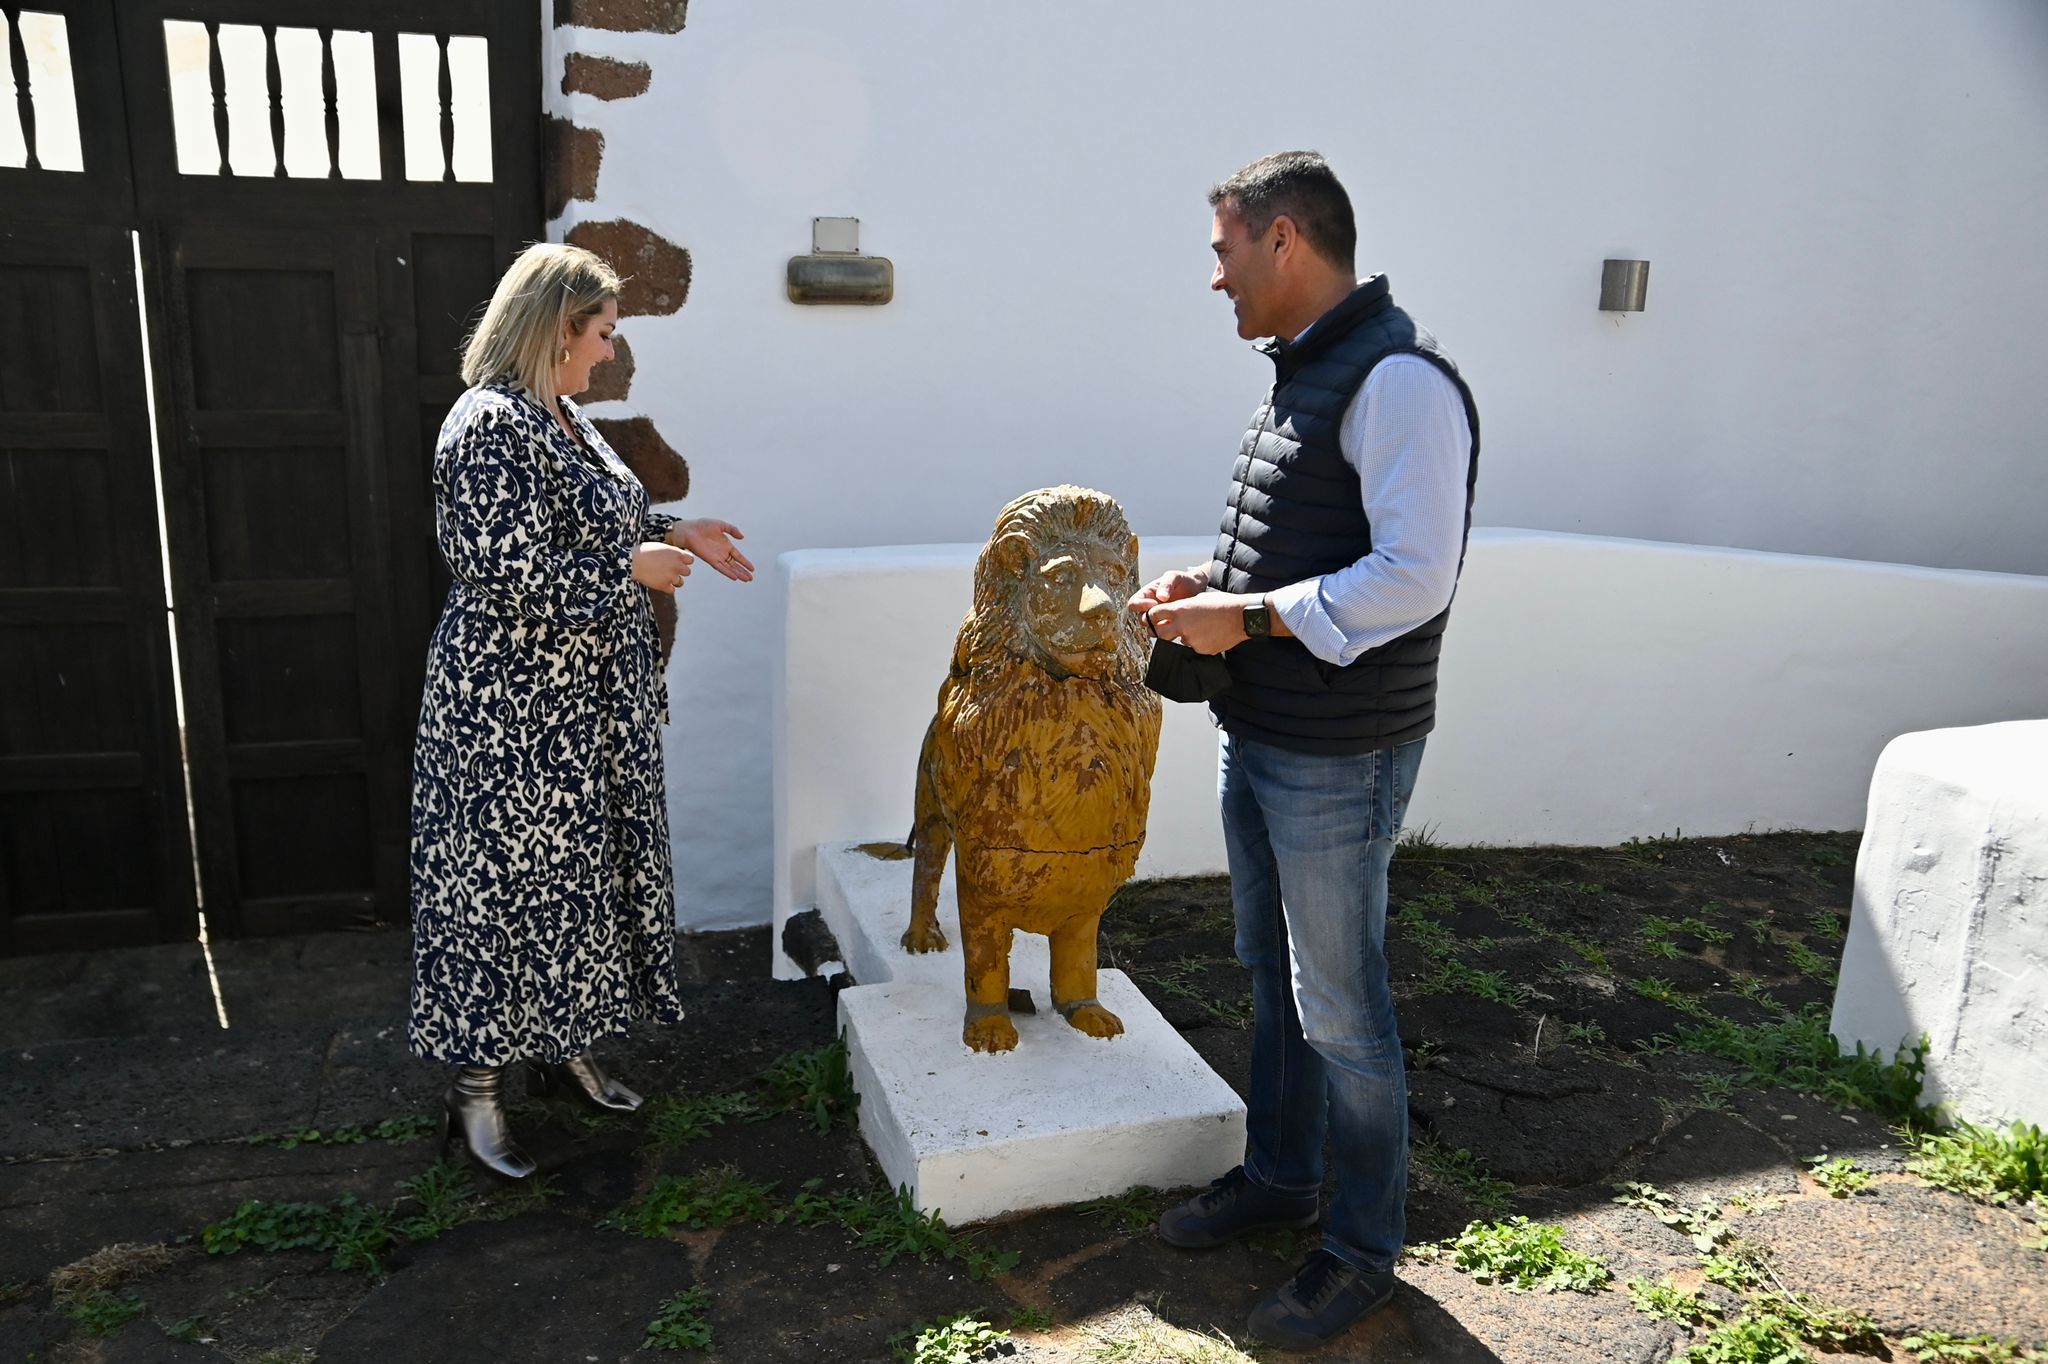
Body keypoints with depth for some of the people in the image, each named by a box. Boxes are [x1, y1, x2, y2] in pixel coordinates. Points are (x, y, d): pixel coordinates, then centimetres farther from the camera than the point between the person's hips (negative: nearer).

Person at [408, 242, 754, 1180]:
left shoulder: (559, 418, 11)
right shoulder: (491, 425, -19)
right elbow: (508, 573, -26)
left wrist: (676, 534, 10)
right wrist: (634, 569, -18)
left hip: (586, 707, 10)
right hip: (514, 715, -10)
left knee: (582, 872, 17)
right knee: (509, 885, 1)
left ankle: (566, 1045, 34)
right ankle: (475, 1099, 16)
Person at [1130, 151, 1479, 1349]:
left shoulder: (1399, 381, -18)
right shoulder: (1301, 373, 12)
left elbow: (1414, 576, -25)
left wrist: (1251, 615, -20)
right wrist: (1213, 580, 4)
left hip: (1339, 757, -9)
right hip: (1258, 737, 10)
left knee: (1339, 1006, 3)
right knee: (1274, 975, 21)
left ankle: (1365, 1249, 22)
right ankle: (1280, 1174, 40)